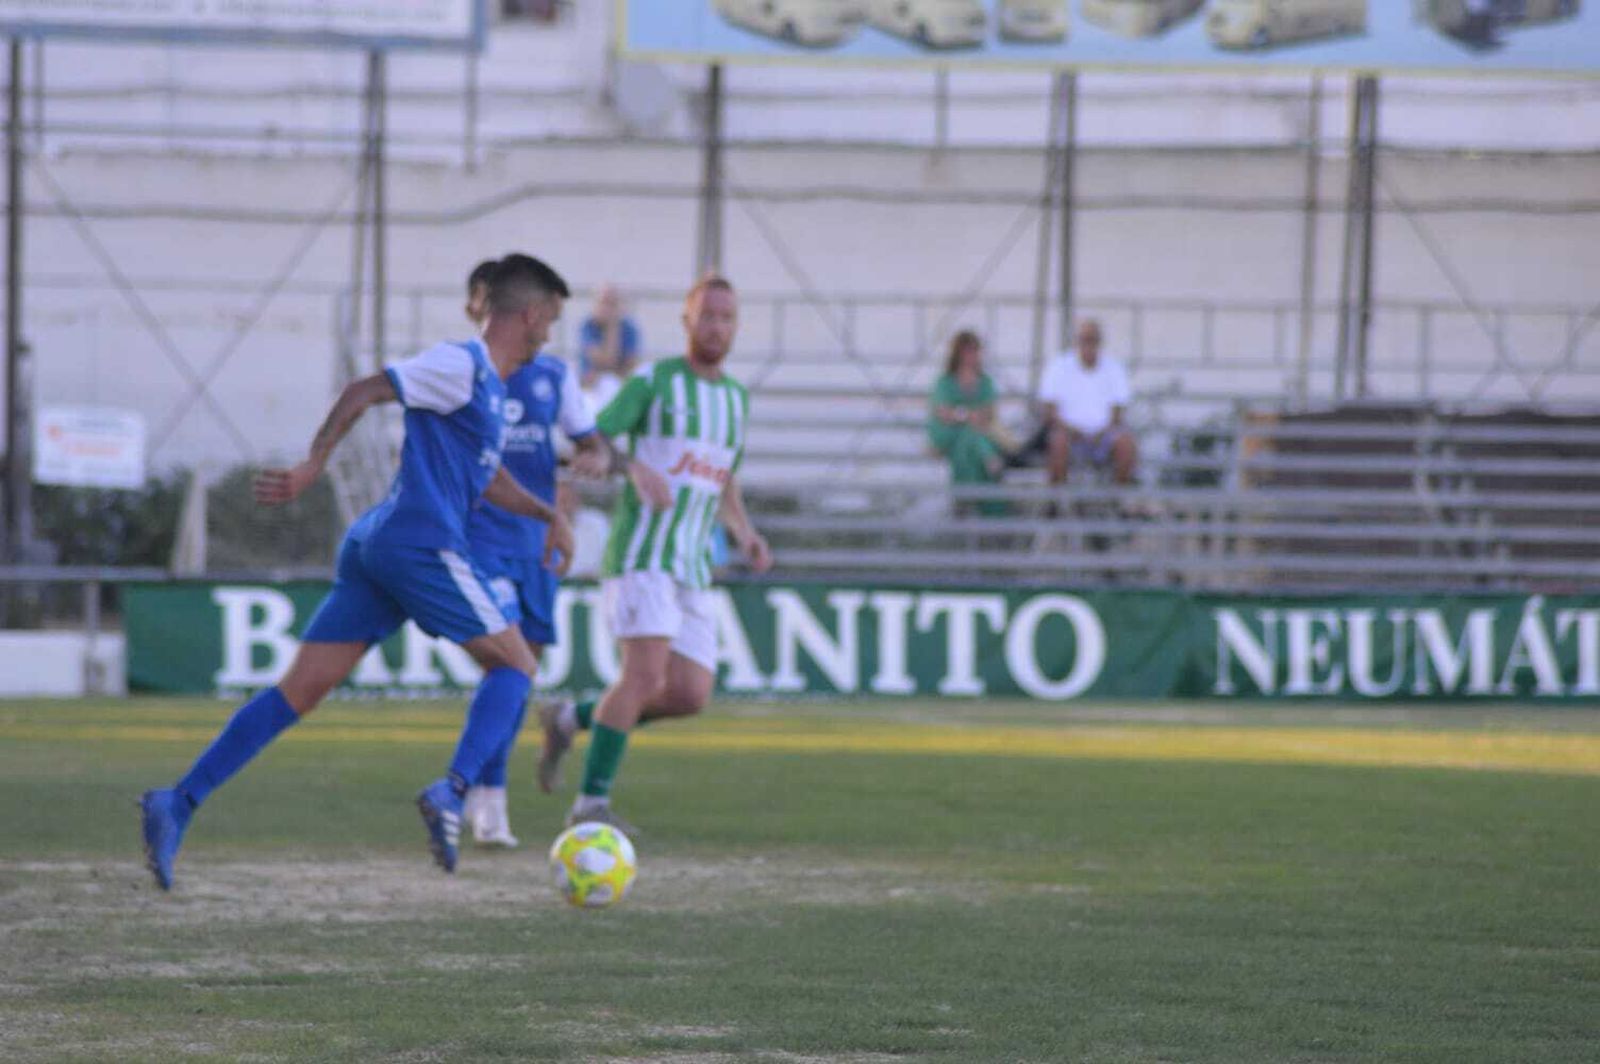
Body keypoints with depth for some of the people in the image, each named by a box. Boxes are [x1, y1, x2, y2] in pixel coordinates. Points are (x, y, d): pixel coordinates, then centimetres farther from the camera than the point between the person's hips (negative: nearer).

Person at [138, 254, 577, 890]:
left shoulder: (490, 385, 24)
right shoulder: (461, 366, -5)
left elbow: (489, 479, 36)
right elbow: (363, 392, -10)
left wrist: (548, 515, 24)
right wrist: (313, 467, -14)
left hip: (373, 550, 9)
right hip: (421, 545, -9)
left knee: (301, 689, 1)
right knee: (515, 665, -1)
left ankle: (178, 804, -8)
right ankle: (453, 790, -19)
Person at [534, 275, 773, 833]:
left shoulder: (735, 398, 17)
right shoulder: (653, 380, -2)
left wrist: (746, 535, 10)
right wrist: (633, 466, -28)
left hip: (692, 567, 7)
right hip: (640, 551, -7)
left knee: (691, 696, -3)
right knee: (646, 673, -21)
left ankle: (570, 720, 17)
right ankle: (592, 802, -16)